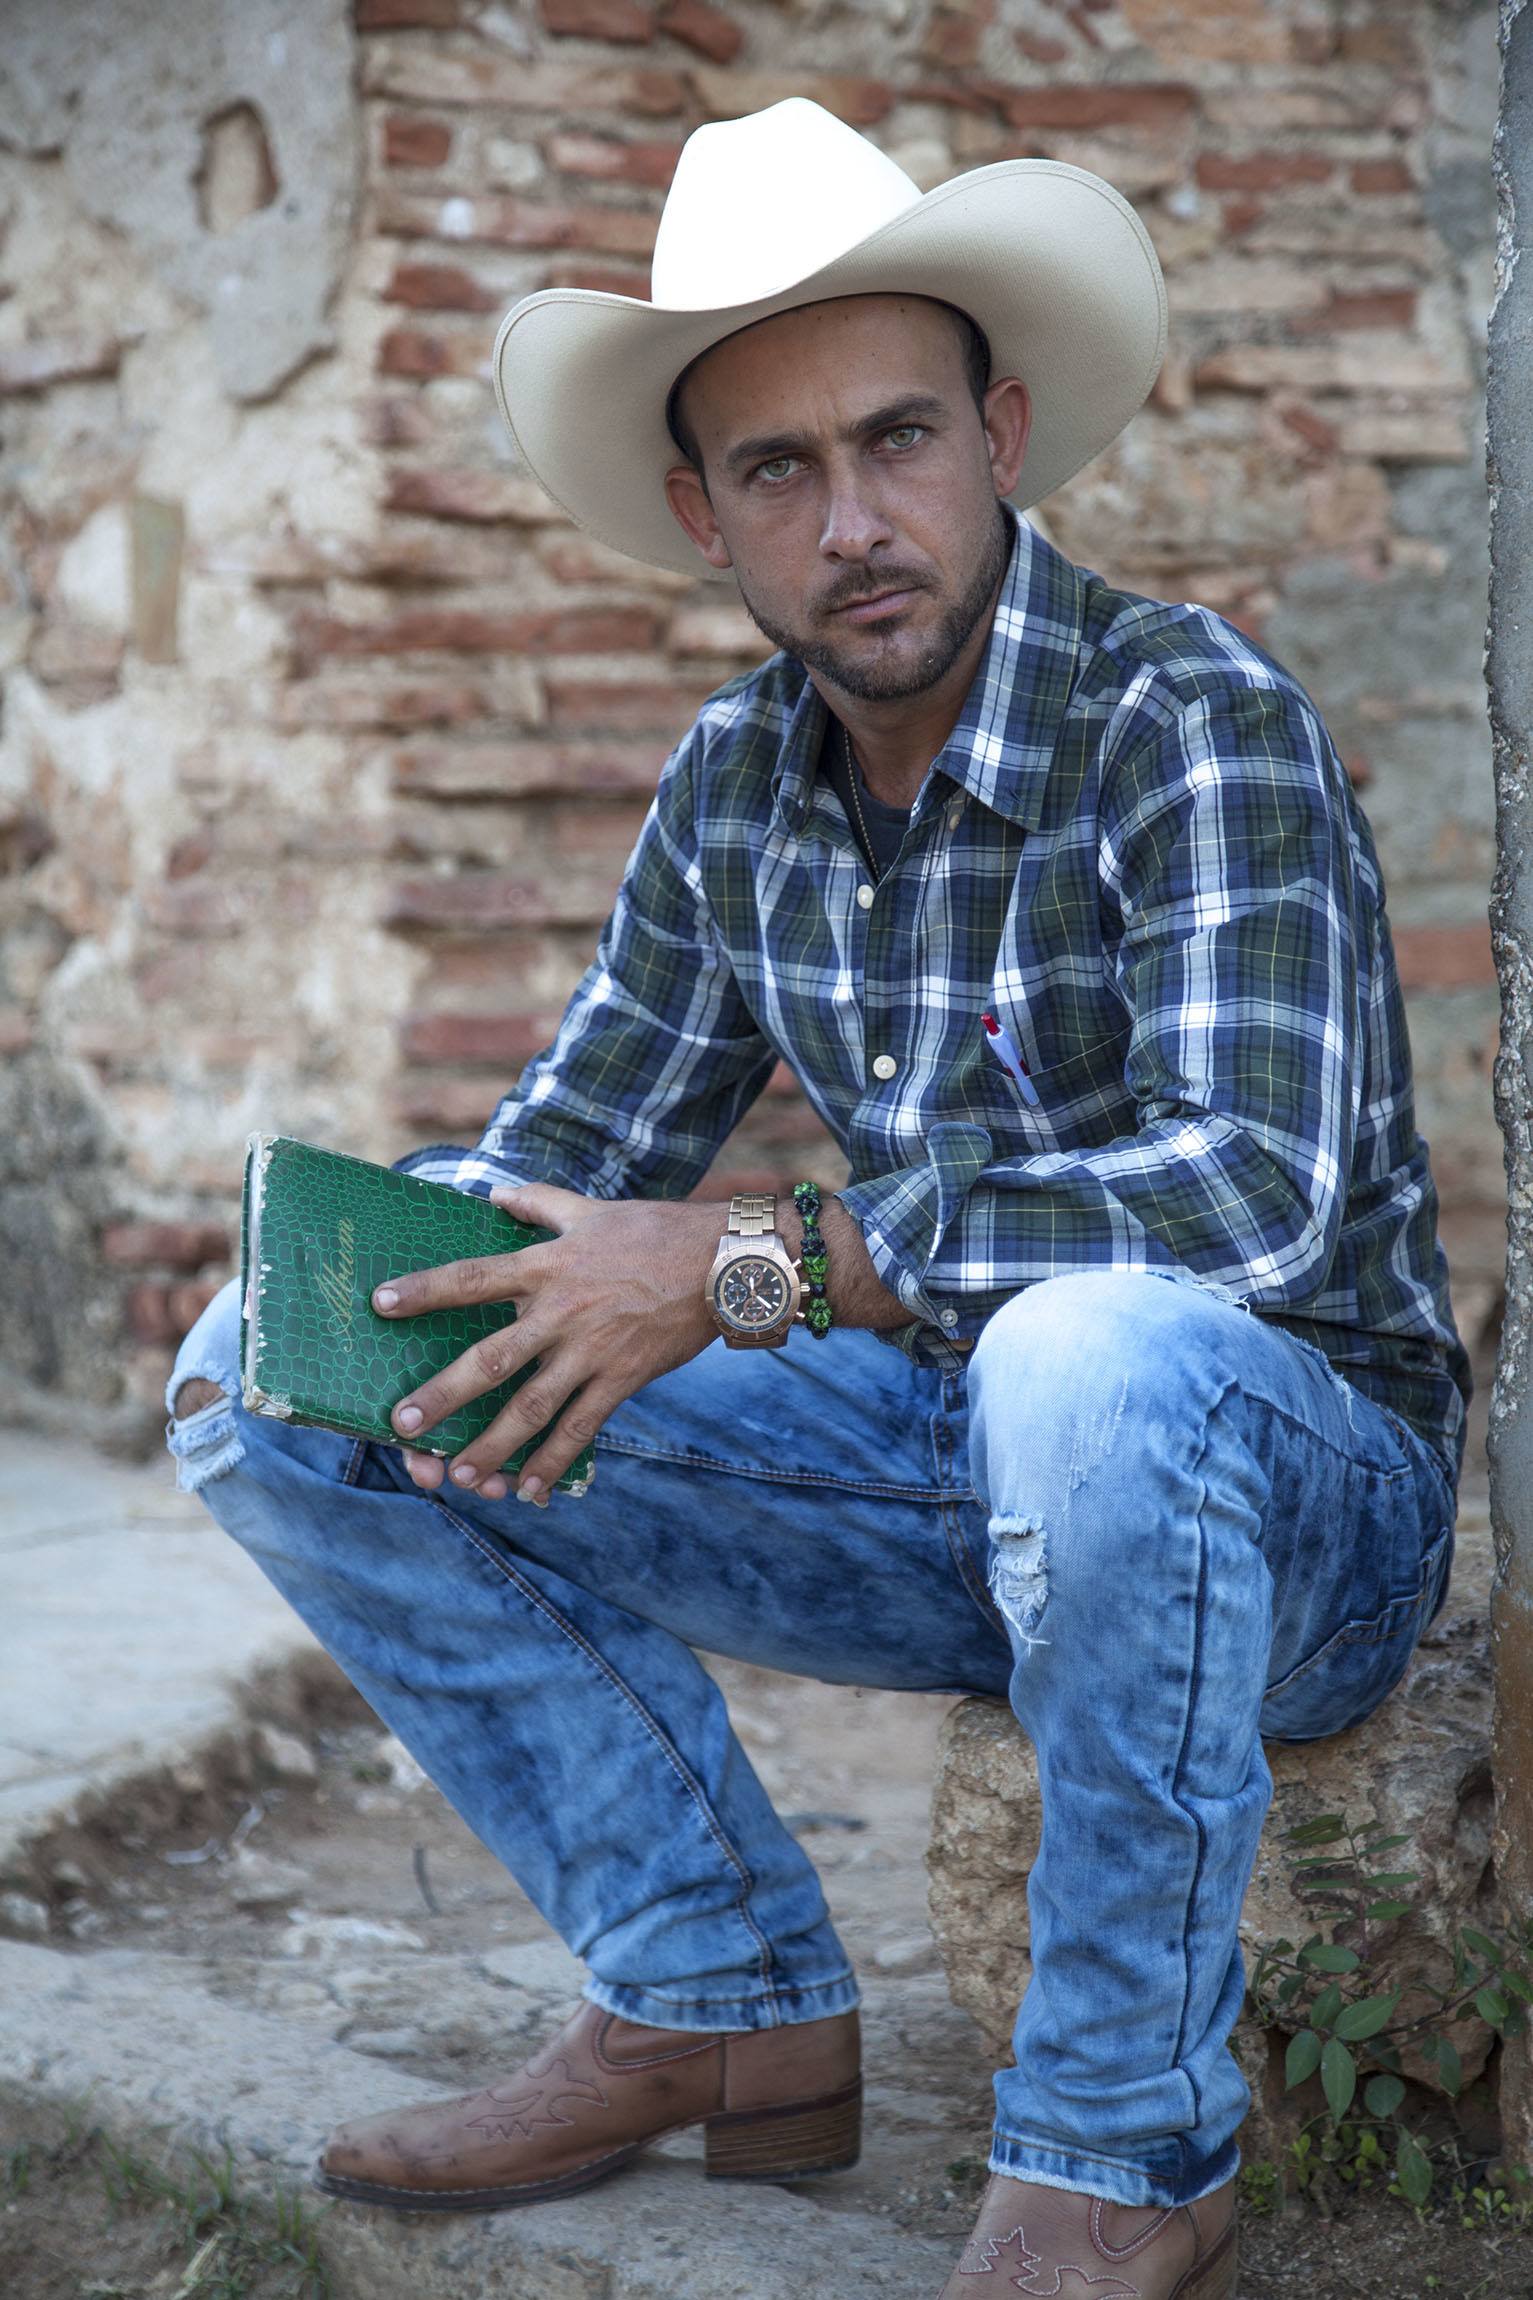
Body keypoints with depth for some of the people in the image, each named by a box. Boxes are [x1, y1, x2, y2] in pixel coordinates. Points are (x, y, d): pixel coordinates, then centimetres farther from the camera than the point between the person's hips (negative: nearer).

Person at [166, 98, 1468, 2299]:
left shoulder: (1193, 721, -19)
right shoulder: (740, 777, 1)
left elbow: (1263, 1188, -32)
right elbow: (578, 1143, 11)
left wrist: (761, 1266, -30)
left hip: (1293, 1488, -6)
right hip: (944, 1470, 6)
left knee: (1098, 1355, -43)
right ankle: (721, 2009, 3)